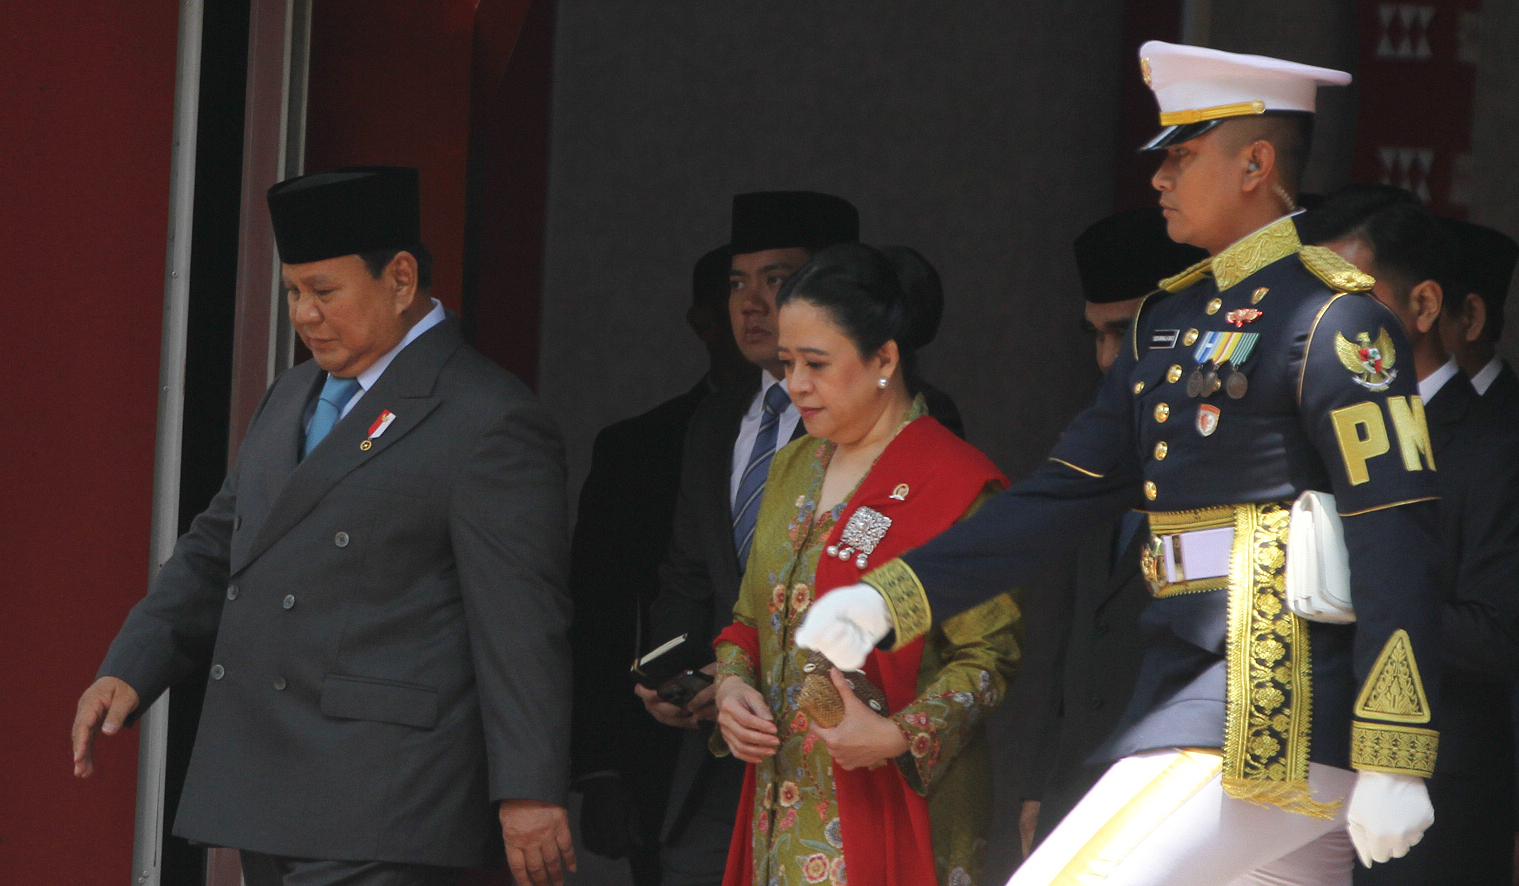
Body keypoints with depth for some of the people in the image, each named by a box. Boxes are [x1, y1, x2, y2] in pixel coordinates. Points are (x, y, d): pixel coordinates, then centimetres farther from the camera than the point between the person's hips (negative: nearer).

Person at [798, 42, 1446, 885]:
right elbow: (1060, 496, 18)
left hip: (1265, 717, -9)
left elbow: (1396, 541, -14)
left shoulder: (1332, 318, -9)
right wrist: (887, 597, 7)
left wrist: (1392, 767, -20)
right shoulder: (1171, 322, 18)